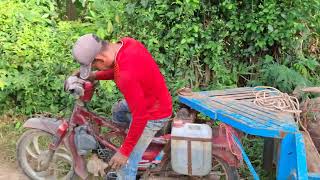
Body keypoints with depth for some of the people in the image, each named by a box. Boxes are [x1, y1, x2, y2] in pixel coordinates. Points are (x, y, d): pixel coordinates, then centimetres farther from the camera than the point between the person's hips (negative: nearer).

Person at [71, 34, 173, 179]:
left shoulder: (127, 77, -38)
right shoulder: (126, 43, -11)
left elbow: (140, 117, -31)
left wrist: (124, 152, -21)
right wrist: (95, 76, -1)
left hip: (152, 114, -10)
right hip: (152, 98, 10)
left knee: (125, 165, -1)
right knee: (117, 111, 34)